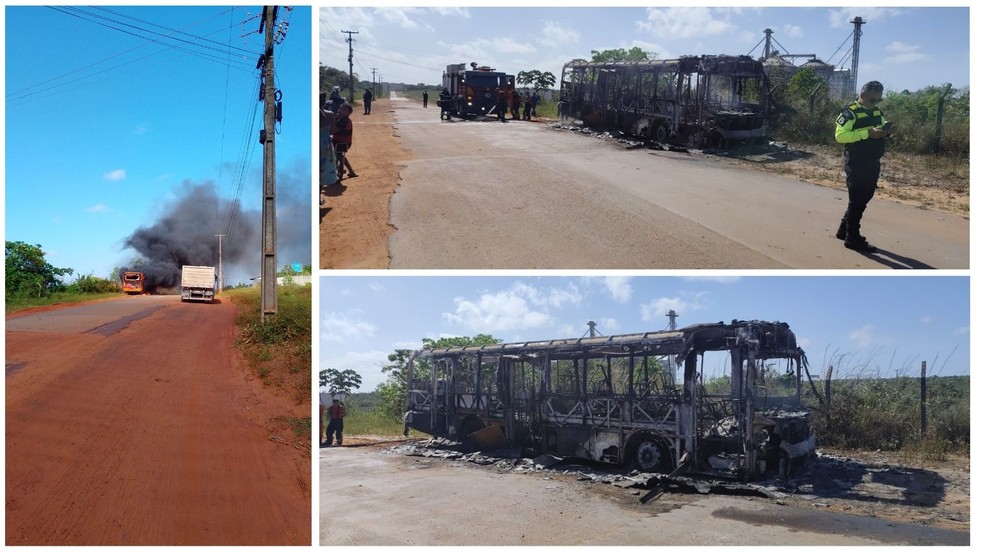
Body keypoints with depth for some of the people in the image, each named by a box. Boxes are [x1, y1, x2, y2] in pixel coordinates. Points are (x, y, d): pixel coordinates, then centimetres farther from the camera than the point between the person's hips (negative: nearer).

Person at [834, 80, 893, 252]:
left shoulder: (876, 111, 12)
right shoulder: (850, 112, -13)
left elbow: (882, 128, 23)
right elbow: (840, 135, -23)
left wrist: (886, 131, -3)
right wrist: (868, 133, -28)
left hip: (873, 164, 9)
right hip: (856, 165, -8)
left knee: (863, 199, 16)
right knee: (857, 201, -2)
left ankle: (844, 230, 30)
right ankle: (853, 238, 7)